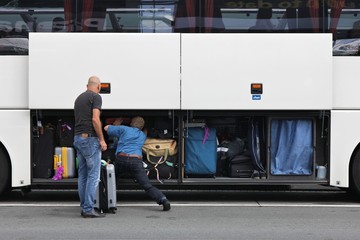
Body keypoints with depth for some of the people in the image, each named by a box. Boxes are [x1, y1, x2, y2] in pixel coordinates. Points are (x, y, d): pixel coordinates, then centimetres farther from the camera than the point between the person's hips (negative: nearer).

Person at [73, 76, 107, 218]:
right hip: (90, 138, -8)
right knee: (93, 175, -6)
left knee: (83, 175, 11)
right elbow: (95, 119, -17)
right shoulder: (96, 97, -6)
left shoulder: (79, 98, 19)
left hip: (78, 138, 8)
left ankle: (84, 207, 14)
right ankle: (88, 209, -8)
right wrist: (102, 139, -13)